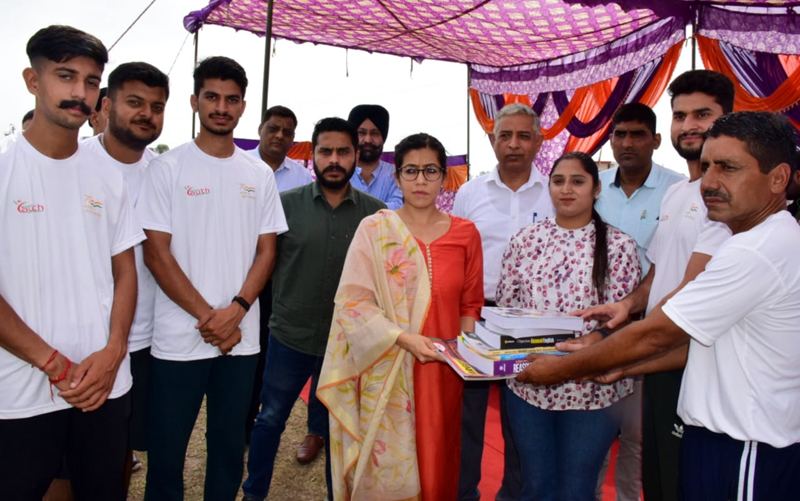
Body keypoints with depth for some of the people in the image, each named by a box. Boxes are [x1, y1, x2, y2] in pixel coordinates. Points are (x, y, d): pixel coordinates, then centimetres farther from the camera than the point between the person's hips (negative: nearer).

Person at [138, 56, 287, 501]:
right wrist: (207, 316, -11)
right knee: (167, 449, 9)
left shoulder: (260, 174, 7)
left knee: (230, 446, 14)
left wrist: (235, 310, -10)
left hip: (241, 337, 3)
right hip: (179, 337, -2)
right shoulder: (169, 168, -1)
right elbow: (156, 251, -6)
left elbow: (266, 251, 6)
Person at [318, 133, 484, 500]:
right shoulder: (373, 229, -3)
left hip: (442, 370, 3)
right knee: (386, 469, 6)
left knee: (435, 466, 12)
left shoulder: (465, 233, 5)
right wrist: (404, 338, -19)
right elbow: (354, 302, -8)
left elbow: (470, 304, 12)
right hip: (386, 370, -2)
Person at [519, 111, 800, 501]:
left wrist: (562, 369, -9)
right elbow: (707, 341, 12)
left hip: (742, 452, -9)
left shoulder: (756, 252, -23)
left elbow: (653, 336, -20)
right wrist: (621, 367, 5)